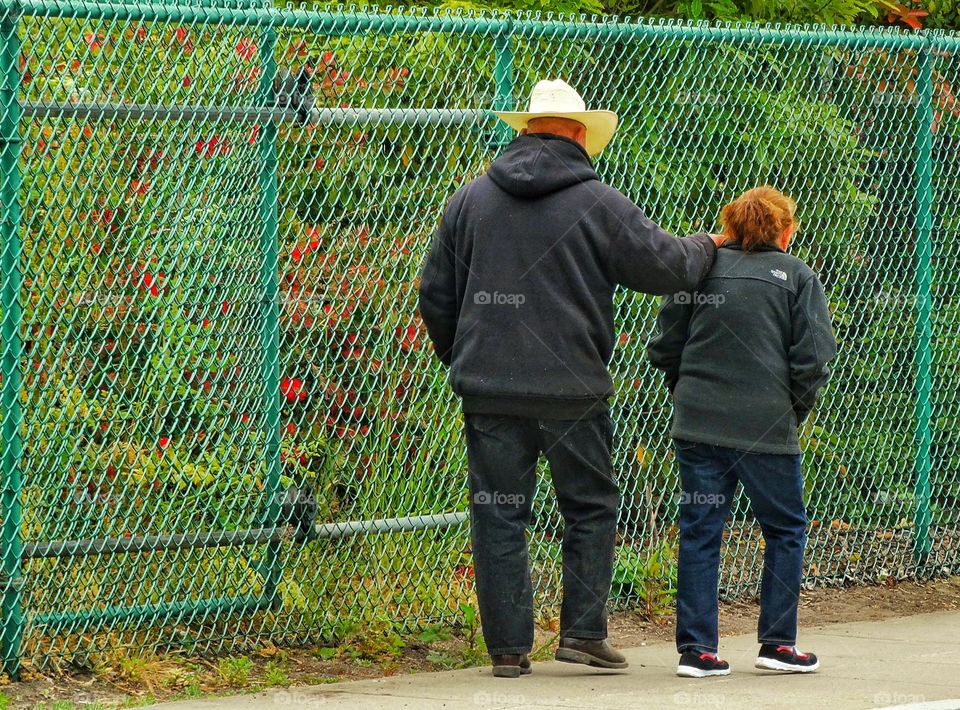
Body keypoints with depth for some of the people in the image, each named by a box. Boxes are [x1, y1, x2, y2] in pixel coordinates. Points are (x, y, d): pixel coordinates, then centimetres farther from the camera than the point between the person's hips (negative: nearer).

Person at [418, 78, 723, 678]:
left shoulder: (471, 200, 8)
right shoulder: (600, 205, -4)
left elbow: (436, 294, 13)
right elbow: (669, 267, 2)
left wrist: (459, 358, 27)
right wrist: (707, 246, 23)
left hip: (489, 386, 3)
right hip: (572, 390, -3)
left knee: (499, 514, 6)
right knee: (591, 507, 12)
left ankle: (508, 646, 5)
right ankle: (583, 630, 8)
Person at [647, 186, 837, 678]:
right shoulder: (797, 277, 0)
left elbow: (664, 348, 6)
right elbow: (813, 358, -7)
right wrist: (794, 412, 7)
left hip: (697, 425, 2)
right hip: (766, 429, -2)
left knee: (699, 532, 6)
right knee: (785, 530, 12)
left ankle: (696, 648, 3)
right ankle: (777, 643, 12)